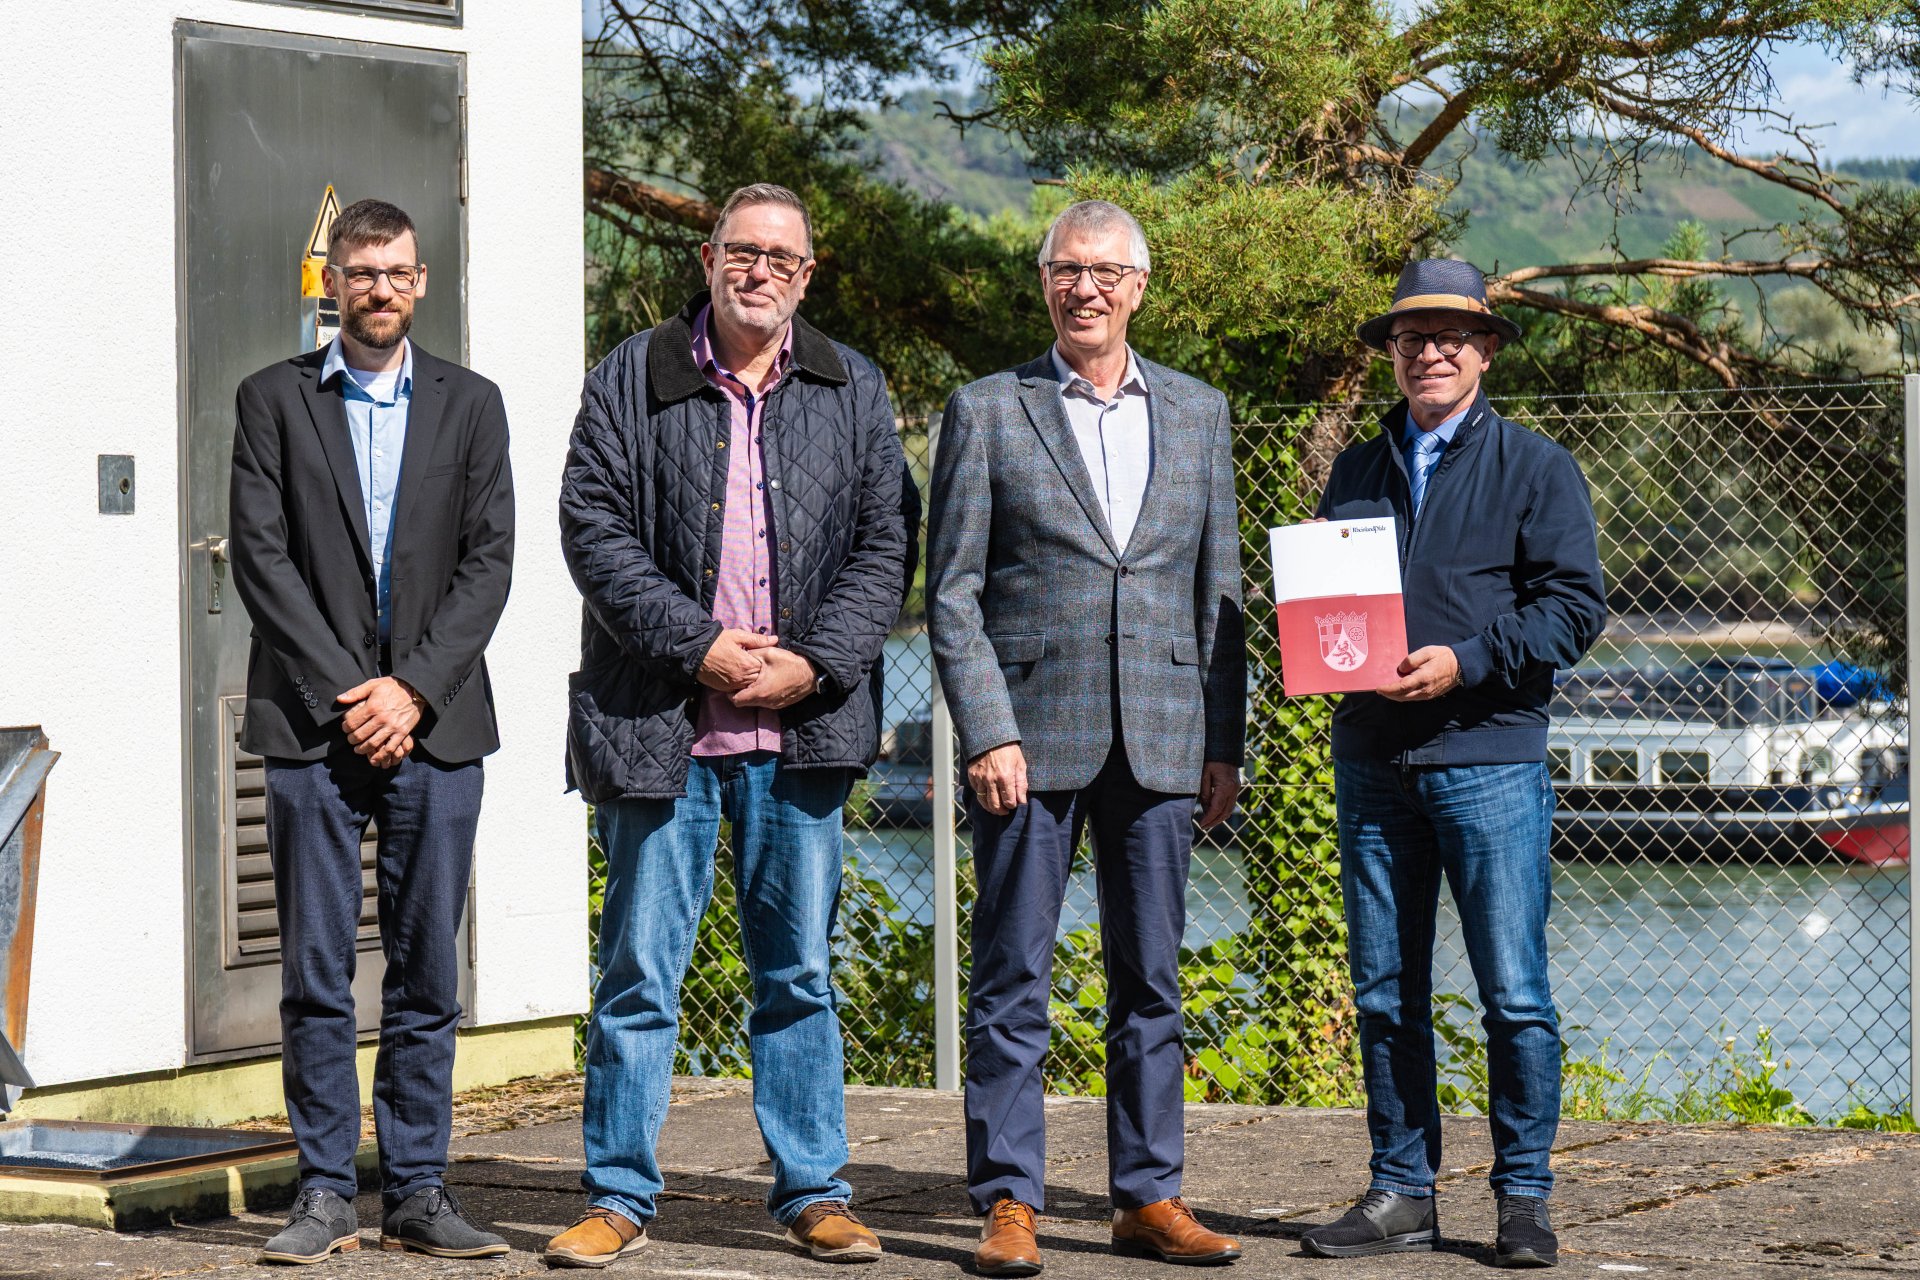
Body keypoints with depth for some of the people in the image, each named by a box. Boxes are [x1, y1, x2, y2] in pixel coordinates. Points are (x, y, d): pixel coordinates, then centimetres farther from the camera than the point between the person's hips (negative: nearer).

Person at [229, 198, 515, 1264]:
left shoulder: (469, 405, 11)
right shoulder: (275, 400, 7)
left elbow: (488, 559, 3)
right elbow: (260, 555, -1)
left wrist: (414, 686, -9)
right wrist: (343, 691, -10)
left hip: (434, 724, 1)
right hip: (313, 722, -1)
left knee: (428, 969, 3)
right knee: (315, 972, -1)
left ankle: (418, 1191, 9)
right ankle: (325, 1193, 5)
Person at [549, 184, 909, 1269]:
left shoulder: (854, 392, 10)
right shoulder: (631, 381, 4)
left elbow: (884, 544, 6)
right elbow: (595, 530, -3)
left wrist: (815, 663, -8)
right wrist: (696, 644, -12)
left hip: (802, 728, 2)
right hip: (661, 723, -2)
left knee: (799, 967, 8)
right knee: (641, 970, 2)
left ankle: (814, 1190, 16)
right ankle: (621, 1196, 9)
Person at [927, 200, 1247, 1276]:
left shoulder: (1199, 414, 12)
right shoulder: (987, 413, 3)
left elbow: (1219, 590, 13)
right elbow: (952, 593, -1)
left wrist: (1226, 743, 7)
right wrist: (988, 734, -10)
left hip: (1160, 740, 3)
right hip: (1031, 733, -3)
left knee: (1152, 981, 6)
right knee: (1013, 983, -1)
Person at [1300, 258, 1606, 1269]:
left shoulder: (1535, 467, 3)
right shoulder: (1355, 471, 17)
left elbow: (1576, 606, -3)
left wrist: (1467, 660, -14)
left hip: (1489, 758, -4)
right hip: (1371, 760, 4)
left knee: (1514, 993, -5)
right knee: (1384, 993, 6)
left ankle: (1524, 1199, 4)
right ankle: (1402, 1194, 13)